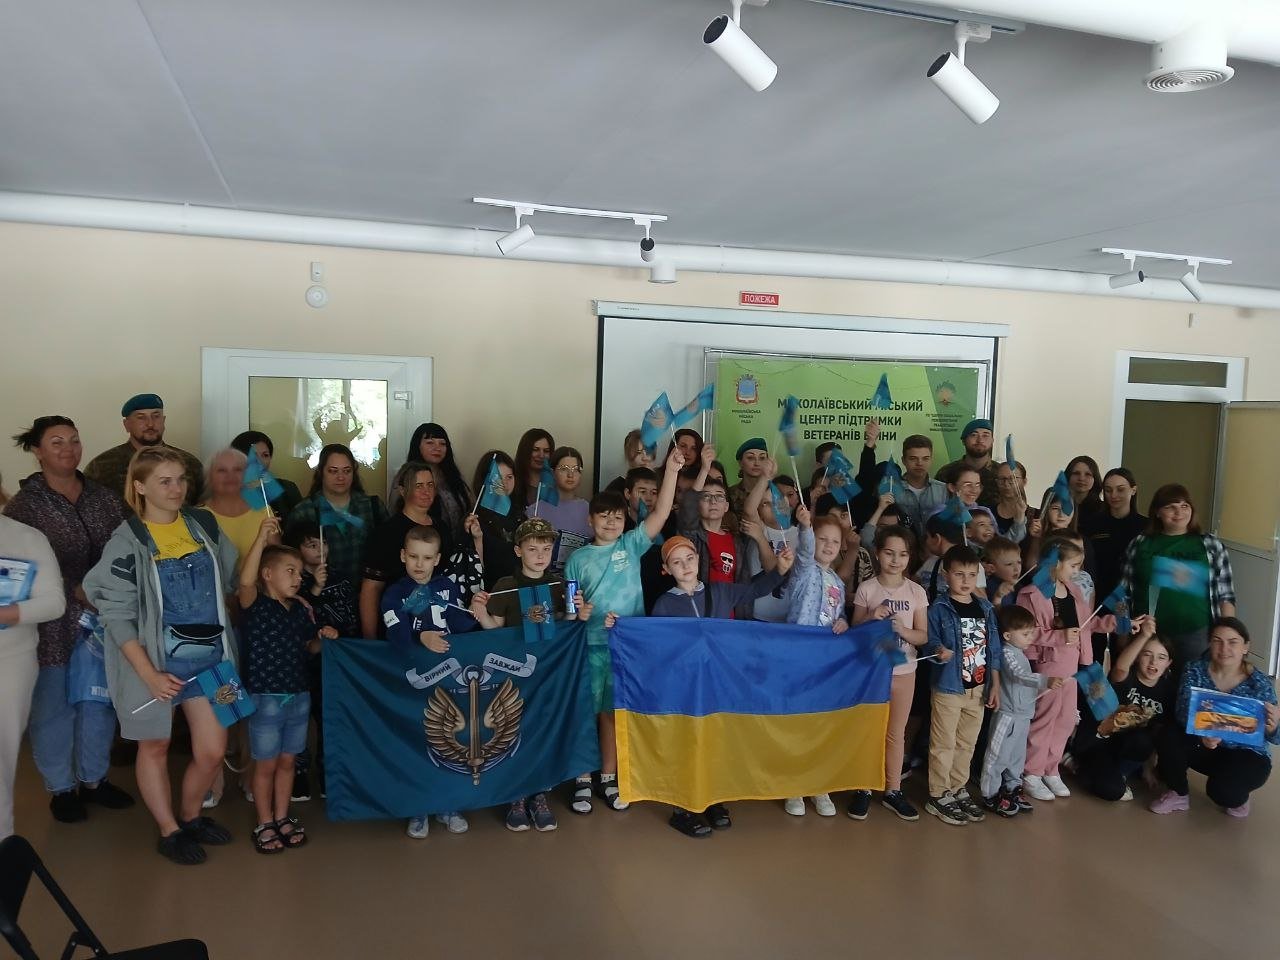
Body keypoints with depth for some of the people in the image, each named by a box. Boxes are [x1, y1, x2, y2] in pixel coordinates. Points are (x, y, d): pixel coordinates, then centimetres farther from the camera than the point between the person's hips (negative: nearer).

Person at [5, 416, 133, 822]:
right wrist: (76, 591, -19)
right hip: (53, 627, -3)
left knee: (100, 702, 13)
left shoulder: (105, 499, 5)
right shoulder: (24, 506, -6)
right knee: (53, 708, 8)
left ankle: (94, 778, 31)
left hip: (104, 621, 3)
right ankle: (61, 787, 26)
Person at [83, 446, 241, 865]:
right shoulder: (128, 542, -12)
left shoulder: (204, 524, 1)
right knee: (155, 748, 14)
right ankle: (169, 831, 34)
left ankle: (190, 816, 35)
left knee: (212, 751, 7)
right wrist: (150, 675, -15)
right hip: (157, 660, -3)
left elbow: (235, 578, 12)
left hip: (210, 656, 4)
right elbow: (117, 614, -12)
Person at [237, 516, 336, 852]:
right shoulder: (255, 604, -11)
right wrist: (262, 538, -43)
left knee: (287, 761, 16)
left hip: (299, 697, 5)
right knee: (266, 764, 7)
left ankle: (282, 818, 30)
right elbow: (246, 580, -34)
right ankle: (265, 824, 22)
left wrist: (324, 637, -5)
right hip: (265, 698, -5)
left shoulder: (301, 609, 7)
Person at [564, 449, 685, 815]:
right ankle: (582, 780, 19)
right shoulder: (578, 559, 4)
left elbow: (661, 514, -8)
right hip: (589, 646, 0)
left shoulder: (631, 546, 3)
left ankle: (608, 779, 25)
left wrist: (671, 471, -16)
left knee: (613, 713, 12)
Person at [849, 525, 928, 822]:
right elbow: (855, 631, -2)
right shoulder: (866, 588, -6)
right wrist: (871, 619, -21)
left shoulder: (916, 591, -2)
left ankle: (893, 790, 23)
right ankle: (863, 789, 18)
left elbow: (923, 636, 0)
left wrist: (904, 630, -19)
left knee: (896, 733, 12)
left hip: (904, 671, 2)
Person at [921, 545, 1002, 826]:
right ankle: (939, 796, 14)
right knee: (944, 744, 2)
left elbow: (993, 649, 8)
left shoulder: (985, 608, 5)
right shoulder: (938, 609, -11)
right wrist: (938, 651, -35)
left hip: (978, 688, 5)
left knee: (967, 743, 16)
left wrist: (995, 685, 7)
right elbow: (929, 642, -12)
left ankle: (959, 790, 31)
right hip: (948, 687, -5)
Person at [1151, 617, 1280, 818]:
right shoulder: (1195, 670, -10)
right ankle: (1179, 794, 0)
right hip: (1204, 747, 2)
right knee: (1171, 737, -27)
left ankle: (1238, 798, 10)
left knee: (1221, 788, -30)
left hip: (1247, 755, -2)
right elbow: (1184, 712, -24)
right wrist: (1201, 734, -47)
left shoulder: (1259, 683, -14)